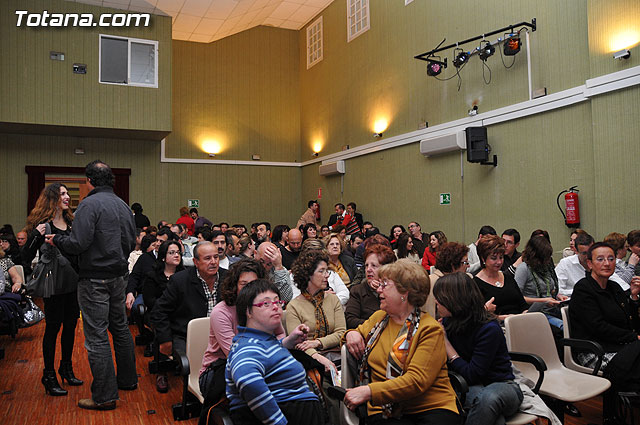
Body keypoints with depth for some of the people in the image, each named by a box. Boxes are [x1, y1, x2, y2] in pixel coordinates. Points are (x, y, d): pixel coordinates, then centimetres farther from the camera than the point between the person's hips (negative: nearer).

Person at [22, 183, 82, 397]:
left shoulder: (71, 223, 10)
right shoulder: (42, 225, -8)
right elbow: (27, 257, -12)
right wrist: (36, 235, -25)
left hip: (73, 282, 6)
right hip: (54, 285, -6)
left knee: (71, 325, 13)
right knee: (53, 328, 2)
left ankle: (66, 368, 28)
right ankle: (49, 375, 15)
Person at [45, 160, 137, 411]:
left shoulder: (89, 204, -14)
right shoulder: (123, 206, 8)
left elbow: (78, 243, -20)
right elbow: (131, 243, 12)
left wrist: (55, 239, -2)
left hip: (95, 279, -7)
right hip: (118, 277, 8)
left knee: (97, 336, -1)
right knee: (120, 328, 18)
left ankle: (105, 396, 4)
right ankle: (128, 379, 31)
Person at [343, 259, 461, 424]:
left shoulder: (430, 329, -7)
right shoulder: (378, 317, 13)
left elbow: (417, 380, -17)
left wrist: (369, 391, -25)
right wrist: (352, 334, 7)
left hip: (432, 410, -3)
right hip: (384, 410, 3)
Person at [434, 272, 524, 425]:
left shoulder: (489, 329, -21)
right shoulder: (448, 322, -1)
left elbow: (471, 375, -23)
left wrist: (445, 342, -18)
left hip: (501, 385, -3)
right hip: (470, 388, 3)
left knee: (490, 396, -38)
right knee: (480, 396, -35)